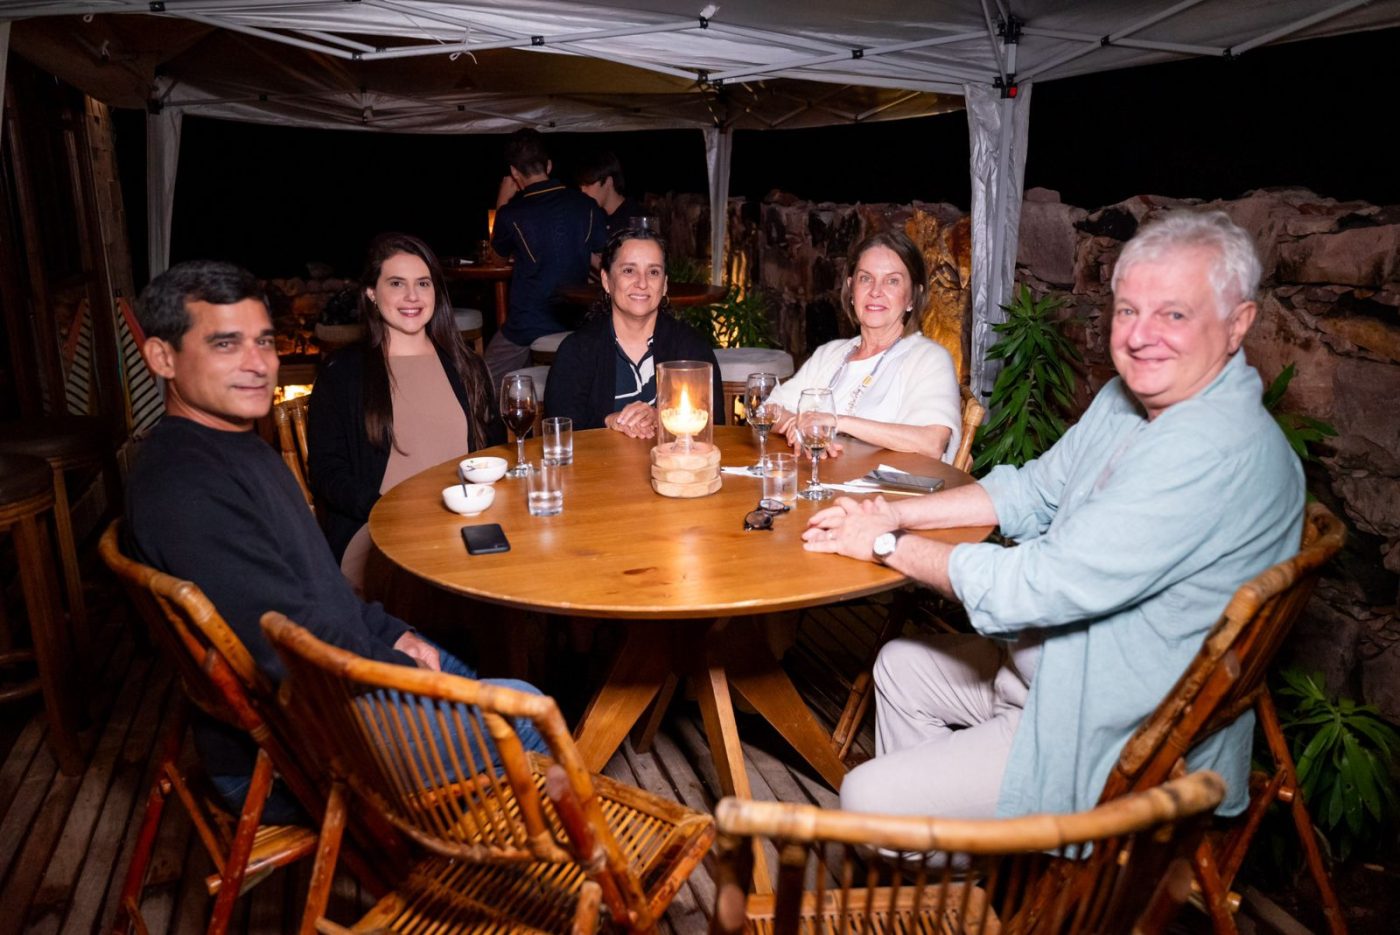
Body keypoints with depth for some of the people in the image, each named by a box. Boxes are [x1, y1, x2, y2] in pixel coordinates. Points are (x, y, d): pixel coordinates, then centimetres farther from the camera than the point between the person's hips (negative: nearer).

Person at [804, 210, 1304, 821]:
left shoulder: (1218, 453, -31)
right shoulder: (1126, 400, 2)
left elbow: (1037, 585, -32)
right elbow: (1032, 490, 10)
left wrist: (887, 544, -18)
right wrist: (895, 515, -3)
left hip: (1123, 748, -10)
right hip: (1053, 661, 10)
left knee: (867, 801, -11)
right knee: (900, 666, 21)